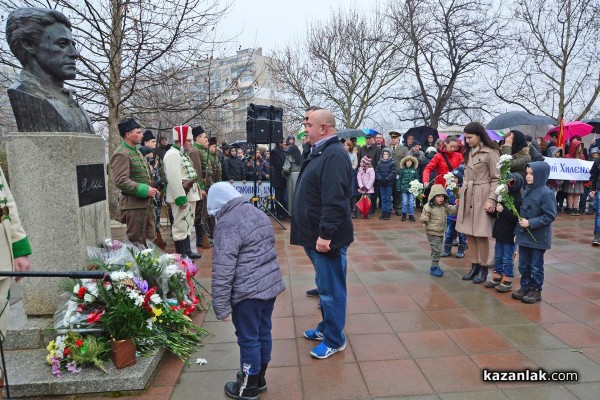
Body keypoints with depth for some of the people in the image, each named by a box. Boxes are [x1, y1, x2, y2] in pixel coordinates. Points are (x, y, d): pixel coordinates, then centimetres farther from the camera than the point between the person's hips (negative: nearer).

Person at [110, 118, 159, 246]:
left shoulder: (137, 151, 17)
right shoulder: (121, 154, -14)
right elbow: (121, 181, -23)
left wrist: (152, 189, 10)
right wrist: (145, 190, -23)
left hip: (146, 203, 9)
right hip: (133, 204, -9)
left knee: (150, 238, 16)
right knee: (136, 241, 0)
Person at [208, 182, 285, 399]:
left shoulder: (227, 224, -16)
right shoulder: (257, 212, 11)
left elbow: (222, 270, -19)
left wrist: (221, 306, -12)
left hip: (248, 292, -9)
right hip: (271, 284, 9)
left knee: (249, 338, 8)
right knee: (263, 332, 20)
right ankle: (259, 377, 37)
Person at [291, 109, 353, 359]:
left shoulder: (334, 155, -19)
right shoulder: (321, 152, 14)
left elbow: (335, 201, -27)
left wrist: (325, 234, -27)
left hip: (326, 237, -10)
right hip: (315, 234, 10)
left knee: (331, 289, 3)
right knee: (325, 286, 22)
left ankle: (334, 340, 18)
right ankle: (326, 327, 38)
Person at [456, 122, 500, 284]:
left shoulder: (491, 152, -8)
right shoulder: (469, 152, 14)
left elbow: (496, 179, -10)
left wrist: (491, 199, -17)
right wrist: (461, 194, 14)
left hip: (482, 197, -7)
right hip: (467, 197, 7)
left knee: (481, 234, -2)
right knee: (469, 234, 8)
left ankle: (483, 269, 13)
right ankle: (474, 266, 20)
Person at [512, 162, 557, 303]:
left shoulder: (546, 193, -16)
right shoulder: (526, 191, 7)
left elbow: (550, 216, -17)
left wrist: (531, 223, -21)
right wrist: (517, 232, 14)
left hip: (538, 238, -7)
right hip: (524, 236, 7)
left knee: (536, 266, 7)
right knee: (523, 265, 15)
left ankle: (536, 290, 20)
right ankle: (525, 287, 28)